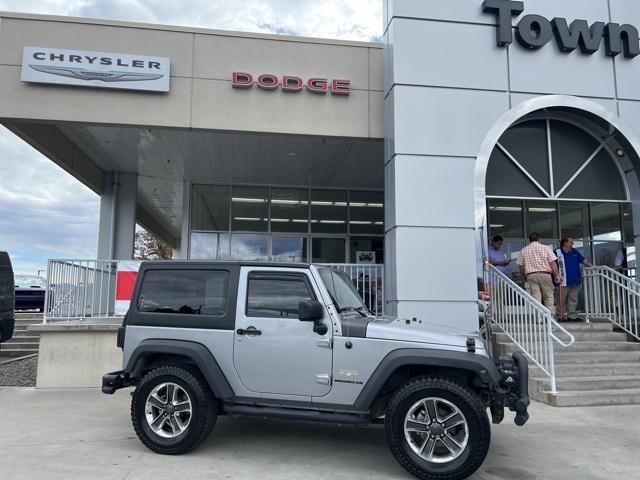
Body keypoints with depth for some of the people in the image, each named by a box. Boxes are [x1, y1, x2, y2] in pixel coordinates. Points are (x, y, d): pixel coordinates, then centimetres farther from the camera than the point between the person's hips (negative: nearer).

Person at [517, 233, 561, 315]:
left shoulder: (524, 250, 9)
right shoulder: (545, 248, 4)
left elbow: (521, 266, 11)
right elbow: (553, 263, -3)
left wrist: (524, 276, 25)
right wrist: (557, 275, 1)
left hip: (531, 276, 1)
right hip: (545, 274, -1)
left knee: (536, 298, 1)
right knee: (549, 296, 6)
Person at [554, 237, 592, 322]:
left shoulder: (575, 252, 14)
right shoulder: (558, 252, -6)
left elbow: (583, 260, 21)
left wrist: (592, 266, 10)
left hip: (575, 280, 6)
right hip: (564, 281, -6)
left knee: (573, 299, 8)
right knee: (562, 299, -2)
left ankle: (572, 315, 13)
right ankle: (561, 316, 6)